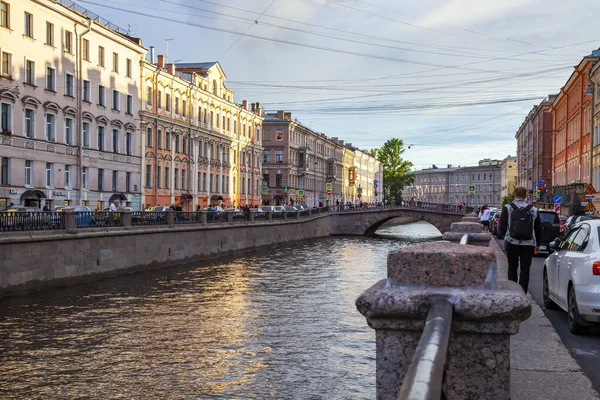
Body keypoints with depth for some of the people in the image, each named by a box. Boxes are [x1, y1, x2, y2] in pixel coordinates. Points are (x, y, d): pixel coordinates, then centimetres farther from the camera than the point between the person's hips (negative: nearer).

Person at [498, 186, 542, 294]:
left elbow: (501, 226, -4)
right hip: (528, 245, 1)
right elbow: (539, 229, 13)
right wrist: (537, 245, 23)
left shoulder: (507, 208, -1)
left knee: (512, 268, 15)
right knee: (525, 270, 3)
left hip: (512, 243, -1)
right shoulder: (533, 210, 7)